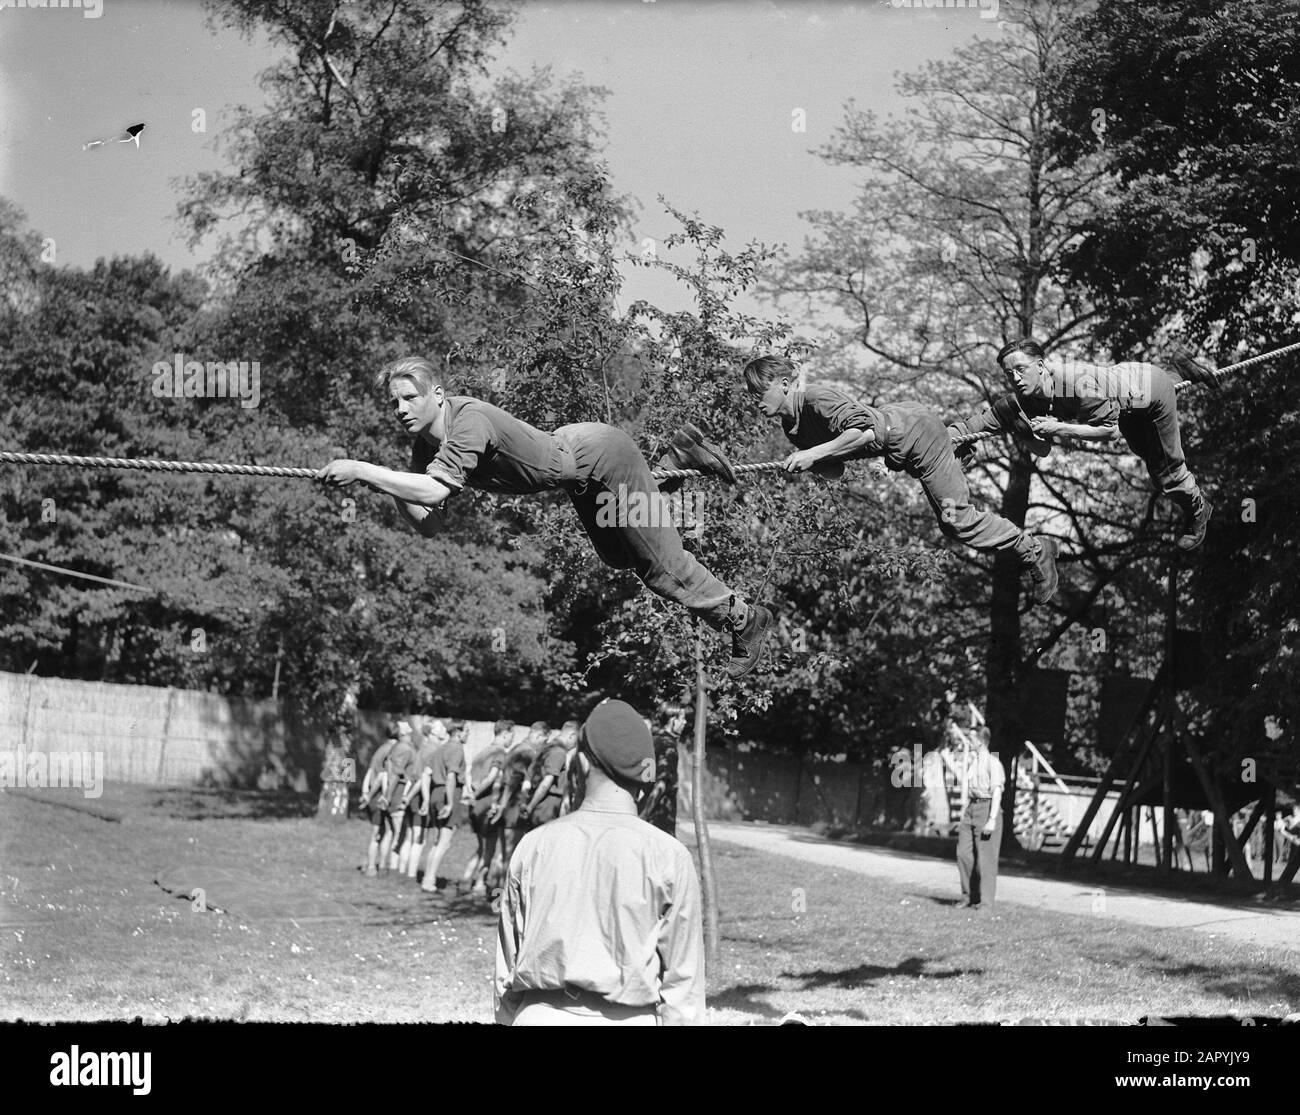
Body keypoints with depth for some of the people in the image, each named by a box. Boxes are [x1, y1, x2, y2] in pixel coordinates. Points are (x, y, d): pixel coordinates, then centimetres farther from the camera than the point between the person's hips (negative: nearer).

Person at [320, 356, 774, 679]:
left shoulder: (469, 418, -34)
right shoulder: (425, 447, -9)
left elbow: (435, 490, -46)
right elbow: (429, 524, -9)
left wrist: (364, 471, -45)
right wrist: (391, 492, -25)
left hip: (599, 452, -9)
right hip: (571, 452, 9)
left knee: (660, 565, -4)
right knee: (619, 558, 28)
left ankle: (745, 620, 16)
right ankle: (683, 455, 38)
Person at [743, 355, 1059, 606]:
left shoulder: (815, 398, -25)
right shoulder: (793, 428, 3)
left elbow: (864, 431, -37)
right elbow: (835, 472, 5)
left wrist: (813, 454, -34)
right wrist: (805, 464, -15)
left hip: (916, 431, -10)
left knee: (957, 520, -8)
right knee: (951, 523, 13)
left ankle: (1034, 551, 5)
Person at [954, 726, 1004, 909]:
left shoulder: (992, 763, -10)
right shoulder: (971, 761, 15)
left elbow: (997, 792, -15)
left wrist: (992, 820, -21)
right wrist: (964, 816, 18)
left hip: (987, 808, -8)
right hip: (971, 808, 8)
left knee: (985, 858, -3)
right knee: (963, 853, 4)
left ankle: (985, 901, 4)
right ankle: (969, 897, 13)